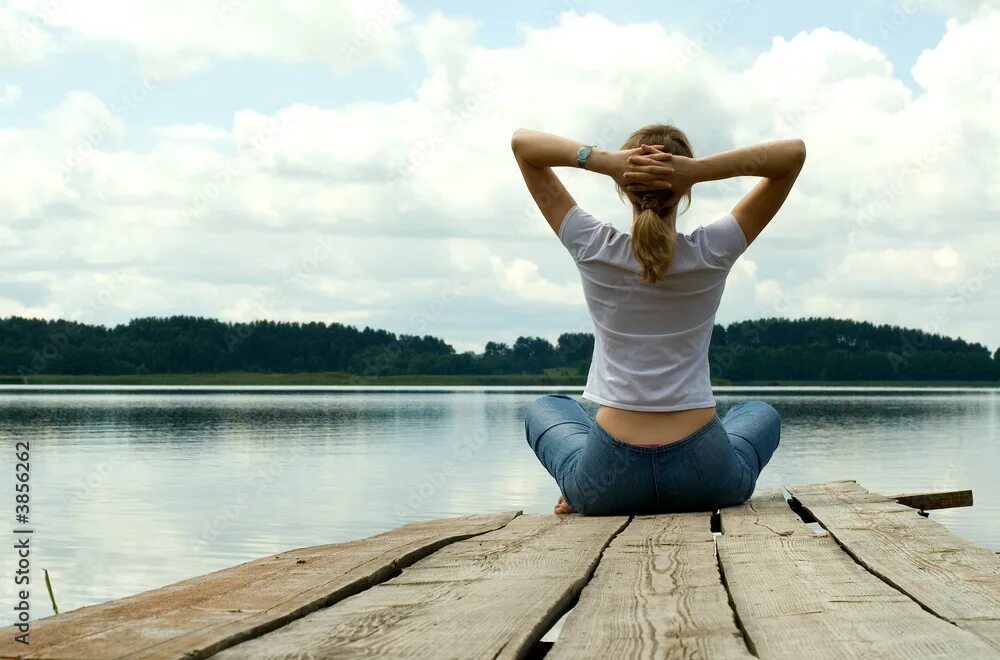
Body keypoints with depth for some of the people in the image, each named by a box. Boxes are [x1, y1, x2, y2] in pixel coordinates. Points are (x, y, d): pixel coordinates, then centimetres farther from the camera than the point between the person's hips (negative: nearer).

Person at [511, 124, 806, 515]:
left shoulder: (595, 251, -9)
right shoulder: (711, 254, -10)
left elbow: (521, 142, -1)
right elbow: (794, 152, -5)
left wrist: (603, 161, -17)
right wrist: (699, 170, -18)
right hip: (705, 482, -1)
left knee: (546, 409, 36)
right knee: (761, 414, 36)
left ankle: (578, 493, 13)